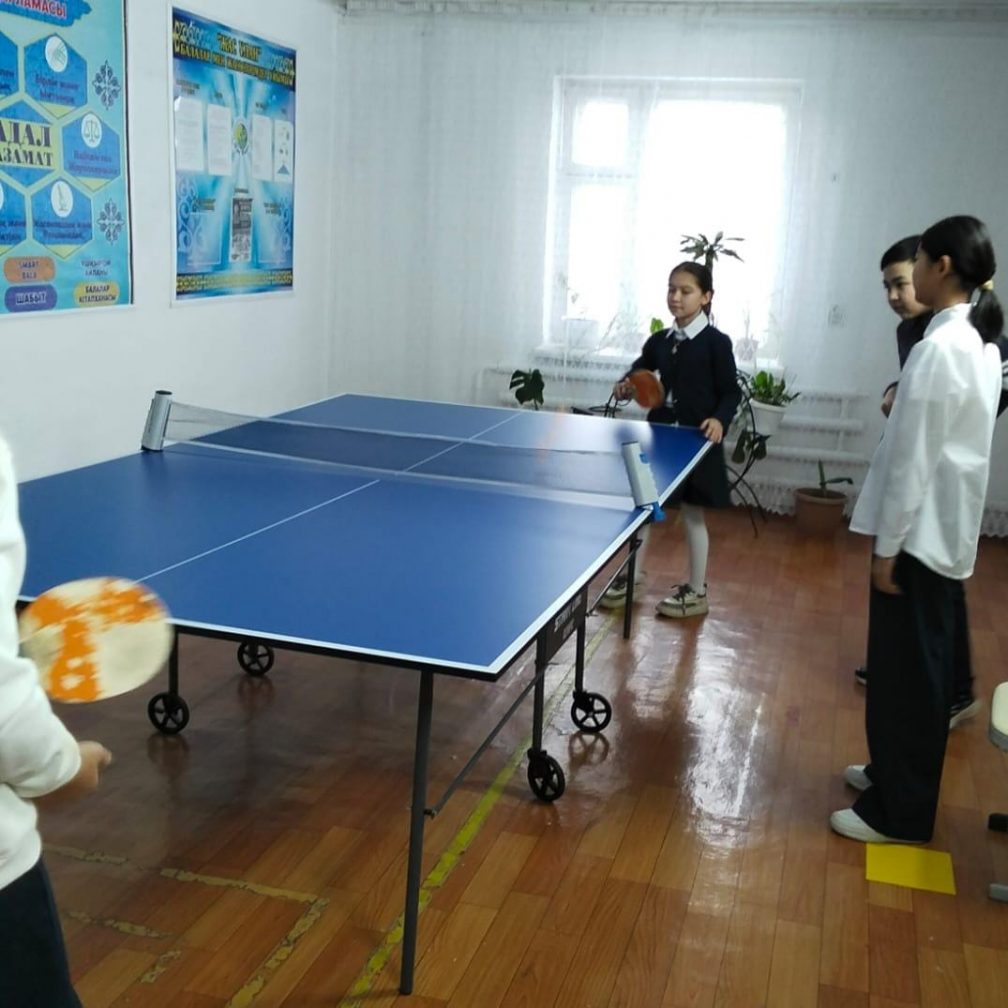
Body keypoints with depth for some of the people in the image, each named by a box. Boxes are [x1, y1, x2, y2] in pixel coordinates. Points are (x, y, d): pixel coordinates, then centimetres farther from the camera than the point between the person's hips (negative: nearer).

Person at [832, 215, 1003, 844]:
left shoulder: (940, 347, -21)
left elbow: (914, 459, -21)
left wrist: (887, 546, -16)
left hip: (920, 534, -10)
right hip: (948, 530, 10)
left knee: (905, 671, 1)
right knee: (925, 666, 19)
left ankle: (899, 812, 13)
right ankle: (896, 771, 35)